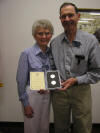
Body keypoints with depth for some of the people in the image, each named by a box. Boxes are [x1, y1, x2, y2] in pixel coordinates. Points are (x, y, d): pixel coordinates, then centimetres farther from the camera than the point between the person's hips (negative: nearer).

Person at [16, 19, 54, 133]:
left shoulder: (51, 52, 2)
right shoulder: (27, 54, -13)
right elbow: (21, 81, -11)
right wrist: (25, 103, -11)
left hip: (47, 95, 5)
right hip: (32, 95, -5)